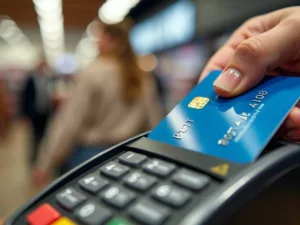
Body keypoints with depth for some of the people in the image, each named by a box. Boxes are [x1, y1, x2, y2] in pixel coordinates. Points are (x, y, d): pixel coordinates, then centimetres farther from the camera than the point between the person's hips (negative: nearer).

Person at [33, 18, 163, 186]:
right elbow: (155, 121, 7)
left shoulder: (93, 73, -11)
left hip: (91, 155, -5)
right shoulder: (144, 78, 3)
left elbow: (69, 121, -12)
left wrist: (46, 164, -6)